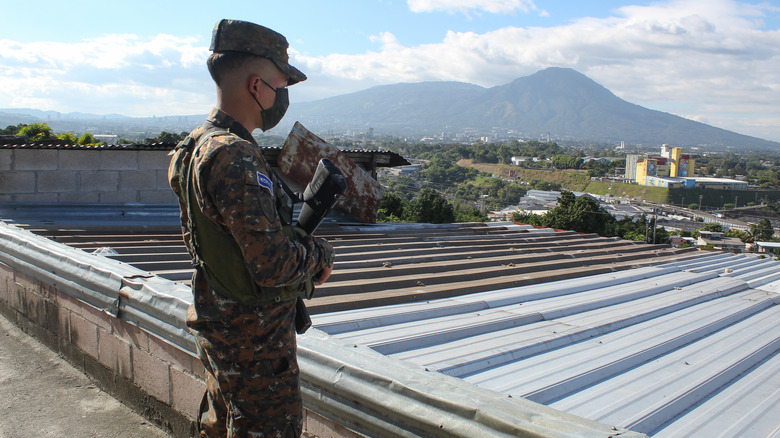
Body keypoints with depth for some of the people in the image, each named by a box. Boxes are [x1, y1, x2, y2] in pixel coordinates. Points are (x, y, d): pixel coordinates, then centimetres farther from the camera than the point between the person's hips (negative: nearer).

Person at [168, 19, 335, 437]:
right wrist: (319, 252, -9)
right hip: (254, 340, -9)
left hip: (220, 326, 10)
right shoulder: (234, 157, -27)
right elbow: (273, 267, -28)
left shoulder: (201, 144, 6)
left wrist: (299, 247, 4)